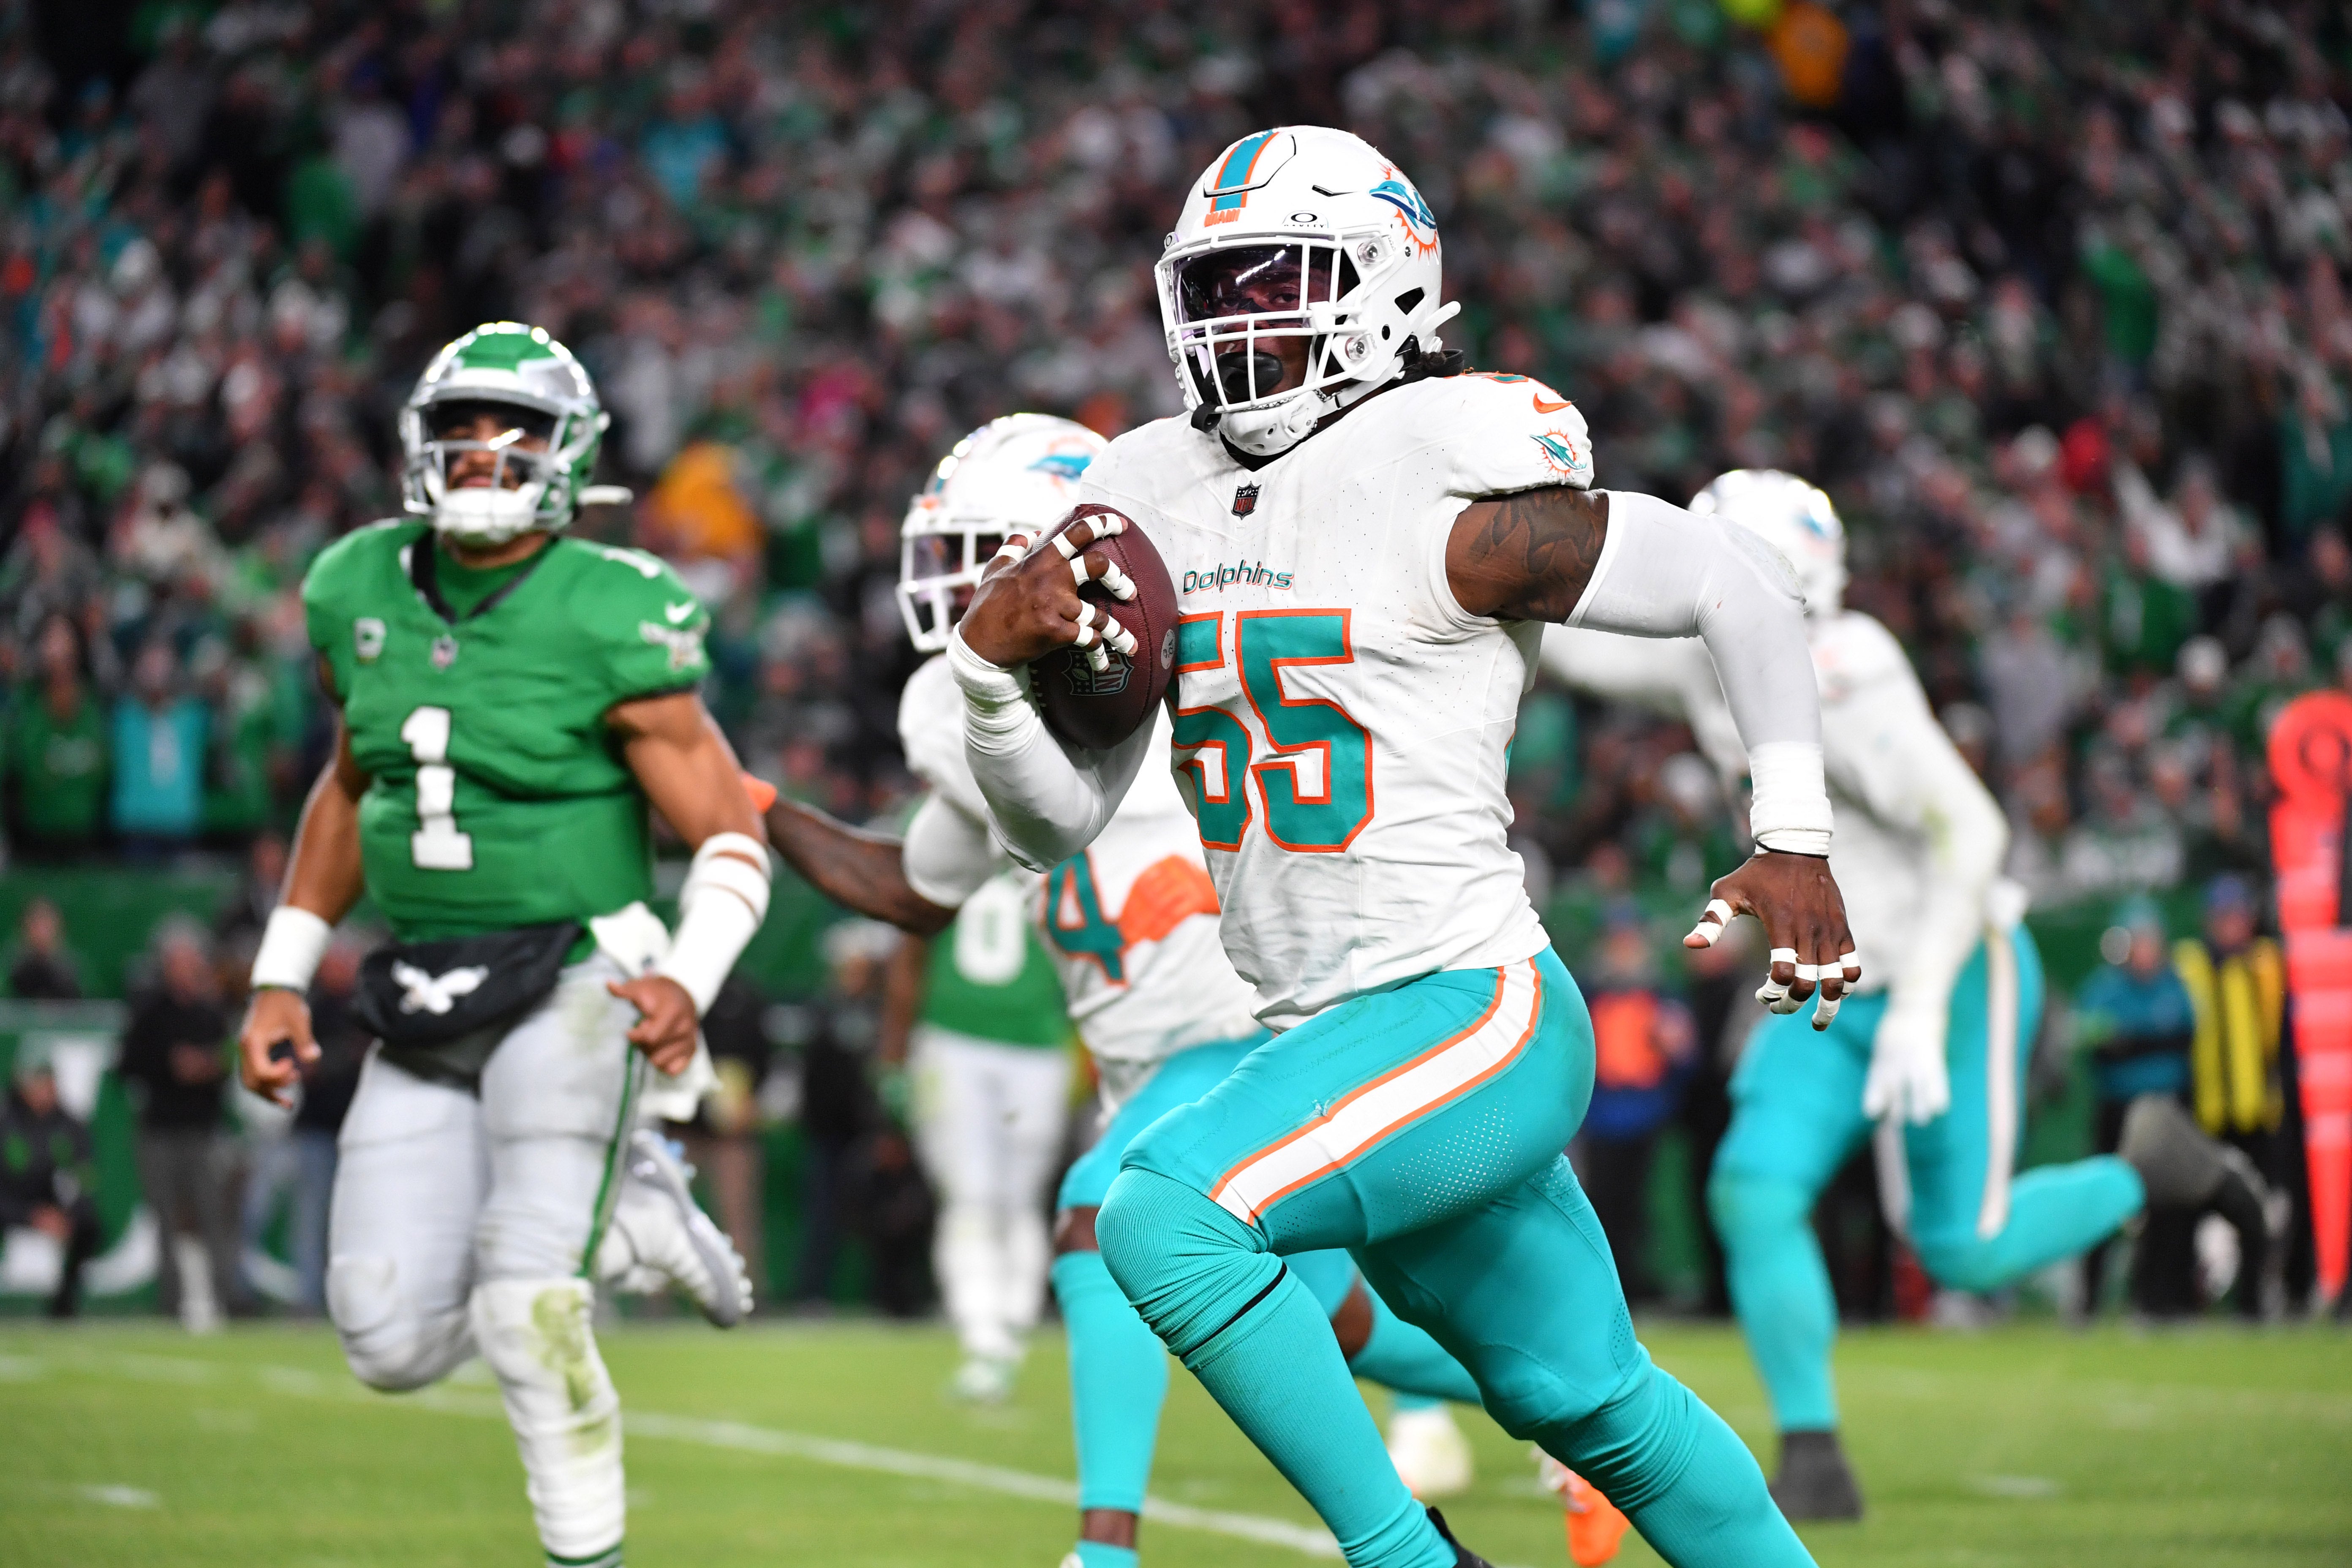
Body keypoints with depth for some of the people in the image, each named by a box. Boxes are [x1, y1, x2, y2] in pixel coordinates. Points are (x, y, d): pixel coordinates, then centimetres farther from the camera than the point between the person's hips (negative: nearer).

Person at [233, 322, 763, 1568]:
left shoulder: (608, 624, -12)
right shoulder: (362, 594, 5)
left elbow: (729, 836, -10)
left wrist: (688, 981, -27)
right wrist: (281, 977, 18)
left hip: (571, 985, -6)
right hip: (423, 1010, 6)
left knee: (526, 1313, -19)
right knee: (393, 1343, 0)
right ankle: (622, 1213, 21)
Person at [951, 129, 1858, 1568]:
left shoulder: (1443, 498, -13)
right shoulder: (1149, 506, 8)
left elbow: (1739, 586, -6)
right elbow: (1059, 820, 10)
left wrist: (1794, 838, -5)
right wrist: (991, 664, -9)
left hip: (1470, 1008, -8)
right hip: (1324, 1034, 8)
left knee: (1166, 1222, -24)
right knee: (1586, 1397, 19)